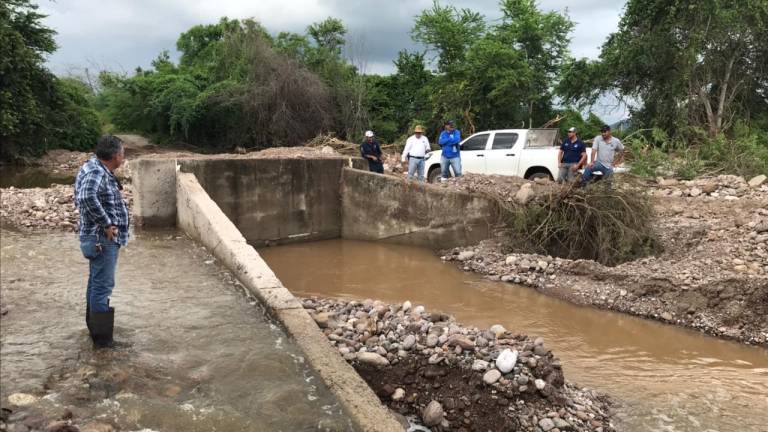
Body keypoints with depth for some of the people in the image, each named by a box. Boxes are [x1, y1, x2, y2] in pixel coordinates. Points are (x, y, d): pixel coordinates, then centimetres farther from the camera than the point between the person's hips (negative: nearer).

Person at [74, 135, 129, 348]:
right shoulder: (96, 172, -20)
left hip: (100, 238, 11)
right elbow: (87, 197, -39)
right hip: (103, 239, -11)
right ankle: (101, 337, 3)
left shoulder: (99, 169, 11)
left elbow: (83, 197, 26)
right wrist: (107, 224, -30)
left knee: (96, 283, 21)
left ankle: (94, 327, 36)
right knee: (103, 286, -4)